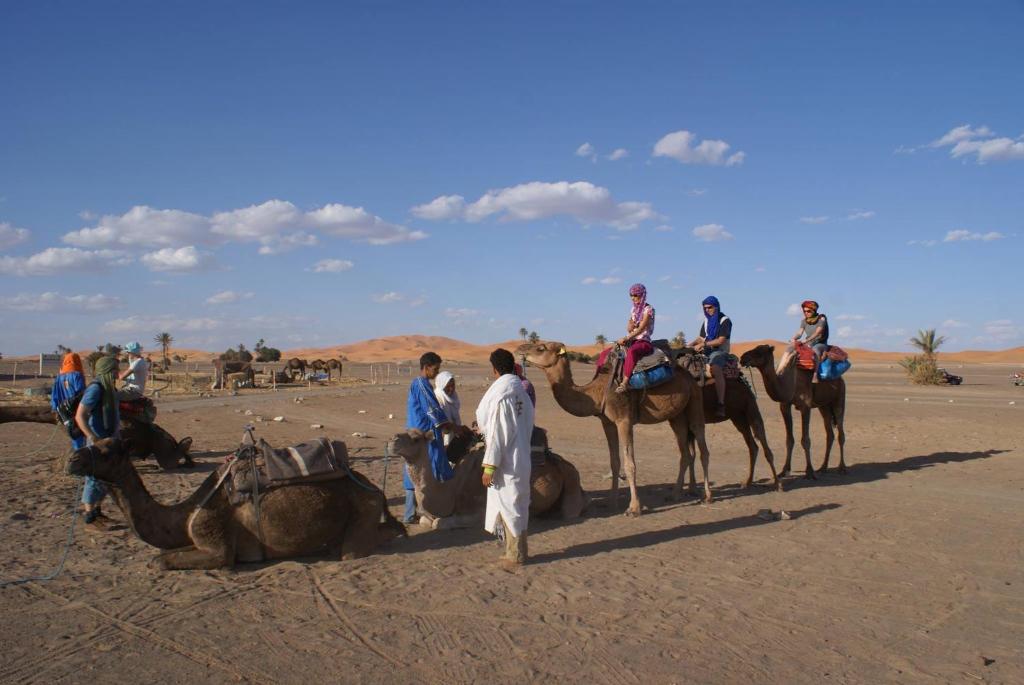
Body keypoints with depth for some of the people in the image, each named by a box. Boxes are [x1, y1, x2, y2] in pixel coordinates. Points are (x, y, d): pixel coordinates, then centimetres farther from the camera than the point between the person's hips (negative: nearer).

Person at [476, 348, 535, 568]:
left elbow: (496, 434, -18)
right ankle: (517, 551, 27)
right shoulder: (522, 393, 5)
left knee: (508, 506, 3)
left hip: (506, 465, -8)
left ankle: (515, 555, 11)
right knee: (518, 506, 16)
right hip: (521, 459, 8)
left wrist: (489, 467, -14)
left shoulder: (499, 397, -18)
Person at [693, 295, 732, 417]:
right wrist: (692, 345, 2)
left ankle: (721, 404, -42)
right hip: (706, 352, 8)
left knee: (716, 369, -37)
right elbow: (701, 338, 22)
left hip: (720, 351, -8)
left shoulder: (725, 321, -2)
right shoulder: (706, 321, 19)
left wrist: (704, 344, -15)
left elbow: (721, 340, -11)